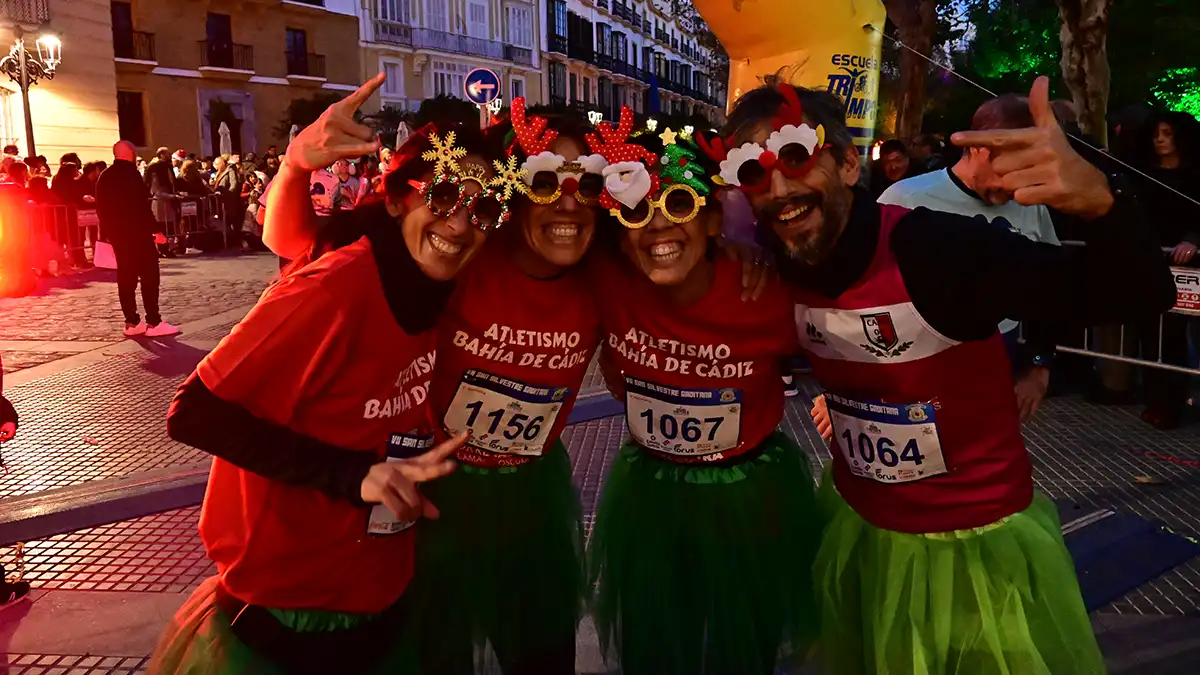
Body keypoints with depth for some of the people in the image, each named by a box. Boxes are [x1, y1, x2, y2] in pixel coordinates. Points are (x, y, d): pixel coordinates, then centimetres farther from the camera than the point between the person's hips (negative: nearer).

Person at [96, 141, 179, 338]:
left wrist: (107, 233, 21)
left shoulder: (104, 176, 13)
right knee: (149, 277, -5)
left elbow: (101, 208, 15)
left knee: (126, 278, 9)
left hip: (116, 233, 8)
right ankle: (153, 322, -8)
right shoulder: (130, 173, -11)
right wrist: (156, 230, -17)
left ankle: (132, 322, 10)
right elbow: (141, 206, -18)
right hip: (136, 233, -8)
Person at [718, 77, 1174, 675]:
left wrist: (1099, 199, -48)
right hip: (856, 531, 5)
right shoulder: (781, 264, -11)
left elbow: (1142, 295, -31)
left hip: (978, 547, -5)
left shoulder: (938, 247, -28)